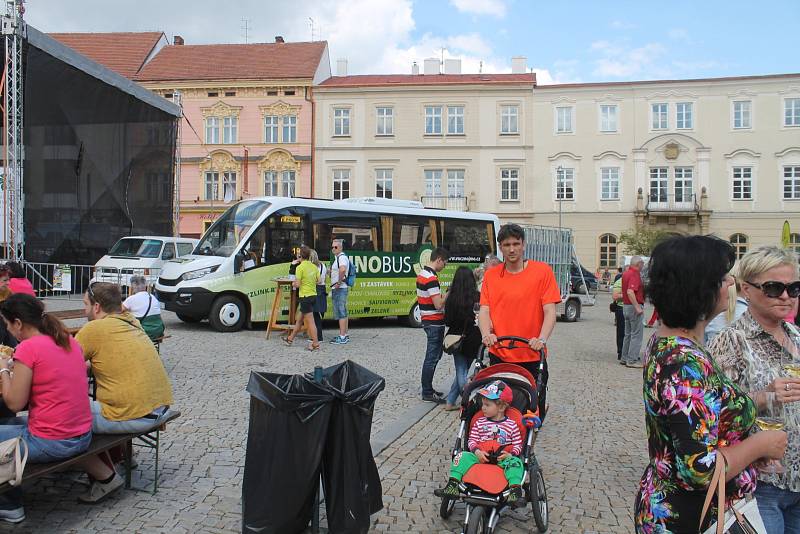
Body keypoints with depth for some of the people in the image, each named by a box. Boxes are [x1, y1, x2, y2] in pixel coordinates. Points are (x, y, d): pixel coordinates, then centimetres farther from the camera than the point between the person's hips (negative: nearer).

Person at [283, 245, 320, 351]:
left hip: (305, 296, -8)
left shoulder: (300, 267, -15)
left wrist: (293, 284, 4)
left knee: (310, 321, -4)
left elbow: (297, 284, -17)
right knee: (300, 318, 19)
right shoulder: (314, 267, 5)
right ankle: (290, 338, 33)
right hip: (313, 295, 8)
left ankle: (315, 344, -2)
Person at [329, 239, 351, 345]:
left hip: (339, 289, -11)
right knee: (343, 313, 13)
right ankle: (345, 335, 19)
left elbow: (342, 269, -35)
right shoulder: (337, 258, 18)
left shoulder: (342, 257, -15)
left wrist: (339, 282, -27)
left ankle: (342, 337, -8)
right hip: (337, 289, 11)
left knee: (340, 313, -9)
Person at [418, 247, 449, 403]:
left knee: (434, 355, 17)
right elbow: (439, 304, -23)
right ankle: (427, 393, 4)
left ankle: (428, 389, 24)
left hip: (427, 320, 10)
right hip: (435, 323, -10)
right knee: (432, 358, -3)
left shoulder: (422, 273, 11)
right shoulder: (431, 278, -20)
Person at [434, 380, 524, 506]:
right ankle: (453, 485, -24)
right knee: (462, 456, -19)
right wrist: (477, 451, -16)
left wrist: (510, 454, -17)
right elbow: (471, 440, 5)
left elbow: (518, 445, 3)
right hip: (480, 456, 2)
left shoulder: (511, 425, 3)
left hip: (502, 459, -2)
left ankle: (515, 490, -40)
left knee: (515, 462, -31)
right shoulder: (479, 422, 8)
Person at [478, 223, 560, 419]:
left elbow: (550, 311, -7)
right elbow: (484, 309, 2)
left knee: (535, 411, 7)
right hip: (499, 356, 2)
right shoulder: (491, 275, 7)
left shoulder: (542, 271, -2)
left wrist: (542, 339, -22)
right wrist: (486, 333, -17)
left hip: (532, 357, -2)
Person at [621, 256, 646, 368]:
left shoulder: (626, 273, 12)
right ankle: (632, 360, -3)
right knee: (637, 334, -4)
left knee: (628, 334, 16)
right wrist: (638, 307, -27)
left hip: (625, 306, 10)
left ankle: (624, 358, 20)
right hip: (634, 306, -10)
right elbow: (630, 292, -28)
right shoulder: (635, 274, -17)